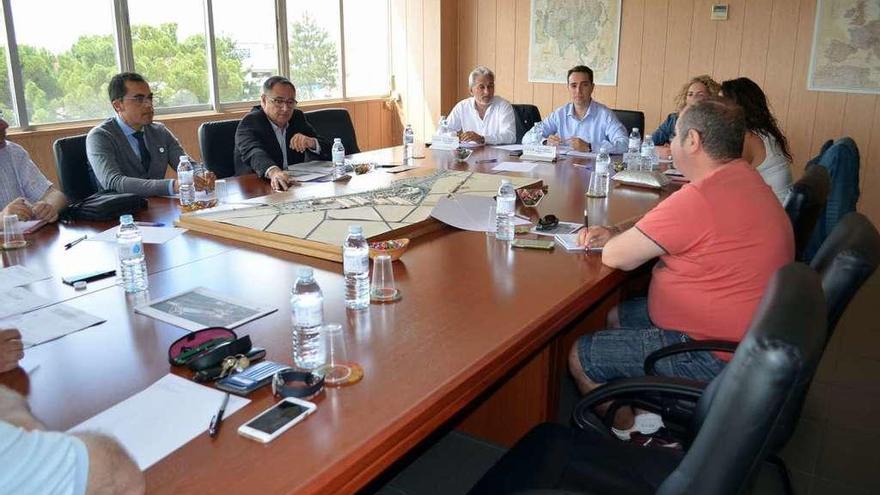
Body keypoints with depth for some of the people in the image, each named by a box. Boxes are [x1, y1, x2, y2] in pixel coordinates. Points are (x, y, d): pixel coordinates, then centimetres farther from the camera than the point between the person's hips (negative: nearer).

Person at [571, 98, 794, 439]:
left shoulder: (700, 198, -29)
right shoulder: (741, 179, 5)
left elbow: (615, 257, -22)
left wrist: (615, 241, 0)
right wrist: (618, 233, 2)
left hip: (715, 354, -10)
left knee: (580, 358, -4)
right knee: (616, 317, 20)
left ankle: (628, 429, 18)